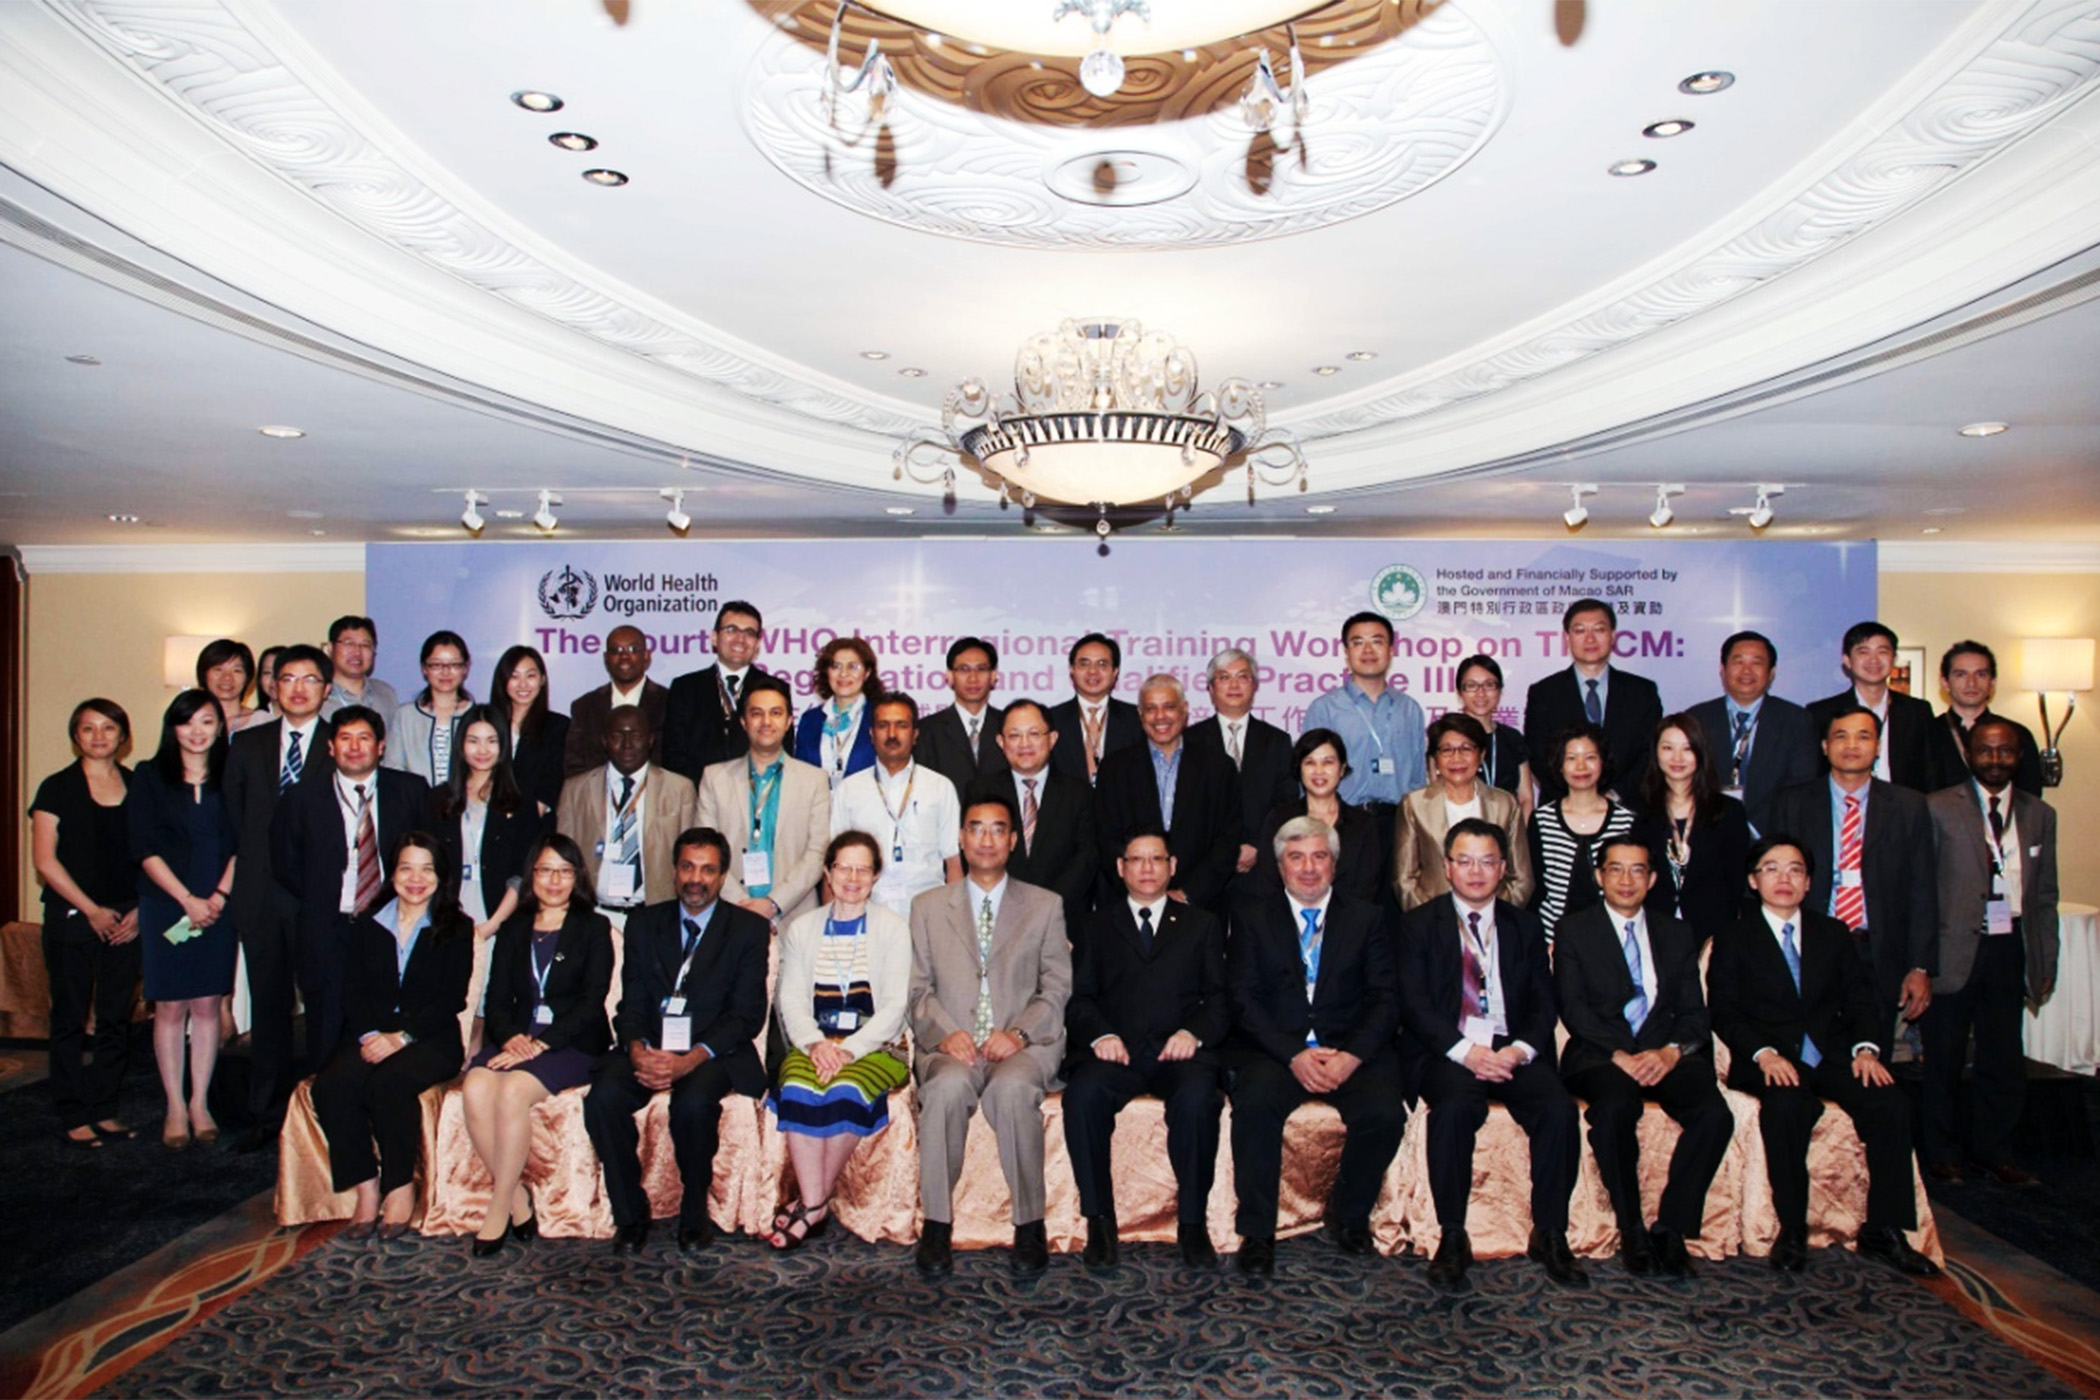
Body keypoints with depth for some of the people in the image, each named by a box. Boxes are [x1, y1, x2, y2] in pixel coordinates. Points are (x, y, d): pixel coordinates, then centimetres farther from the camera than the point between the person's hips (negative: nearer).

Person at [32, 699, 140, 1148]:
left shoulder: (138, 787, 8)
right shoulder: (58, 789, 0)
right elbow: (45, 860, -5)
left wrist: (140, 909, -3)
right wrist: (92, 910, -9)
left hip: (126, 920, 3)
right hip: (72, 920, -3)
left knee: (116, 1018, 6)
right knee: (71, 1018, 2)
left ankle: (103, 1109, 16)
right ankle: (72, 1116, 10)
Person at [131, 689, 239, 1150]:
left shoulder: (229, 778, 7)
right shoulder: (149, 778, 1)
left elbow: (239, 844, 4)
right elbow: (146, 849, -4)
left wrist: (219, 895, -9)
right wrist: (187, 899, -11)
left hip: (217, 907, 1)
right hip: (165, 907, -1)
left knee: (207, 1005, 4)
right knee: (170, 1006, 2)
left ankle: (199, 1103, 14)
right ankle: (175, 1107, 11)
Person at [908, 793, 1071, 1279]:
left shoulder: (1045, 906, 15)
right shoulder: (928, 906, 17)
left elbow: (1056, 988, 7)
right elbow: (919, 988, 9)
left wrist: (1019, 1033, -11)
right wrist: (945, 1033, -10)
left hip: (1023, 1044, -1)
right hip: (951, 1044, 1)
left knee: (1012, 1088, -34)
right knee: (949, 1085, -34)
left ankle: (1029, 1225, -21)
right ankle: (936, 1223, -21)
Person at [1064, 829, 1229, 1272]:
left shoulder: (1202, 925, 22)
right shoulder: (1098, 925, 21)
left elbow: (1219, 998, 11)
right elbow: (1079, 999, 12)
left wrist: (1194, 1032, -10)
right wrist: (1100, 1035, -10)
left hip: (1179, 1051, 0)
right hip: (1116, 1049, 1)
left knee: (1197, 1098, -34)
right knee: (1083, 1094, -32)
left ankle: (1192, 1222, -18)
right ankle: (1099, 1219, -18)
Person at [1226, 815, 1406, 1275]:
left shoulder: (1365, 918, 13)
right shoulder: (1250, 916, 9)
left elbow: (1384, 999, 4)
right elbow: (1243, 999, -1)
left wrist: (1352, 1056, -14)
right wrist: (1293, 1055, -15)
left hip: (1350, 1050, 1)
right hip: (1272, 1048, -1)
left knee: (1385, 1112, -26)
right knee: (1254, 1104, -31)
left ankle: (1348, 1215, 2)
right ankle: (1256, 1232, -13)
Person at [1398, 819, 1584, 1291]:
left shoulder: (1525, 925, 17)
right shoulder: (1419, 924, 7)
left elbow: (1543, 1002, 9)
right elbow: (1414, 1004, -3)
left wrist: (1519, 1050, -12)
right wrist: (1466, 1051, -18)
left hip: (1512, 1052, 3)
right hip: (1445, 1052, -3)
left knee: (1559, 1108, -26)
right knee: (1455, 1105, -34)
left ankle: (1549, 1234, -10)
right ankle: (1452, 1236, -20)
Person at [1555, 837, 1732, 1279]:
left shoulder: (1677, 935, 18)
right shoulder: (1574, 930, 10)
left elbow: (1694, 1012, 9)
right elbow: (1573, 1008, -2)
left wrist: (1671, 1051, -12)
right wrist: (1621, 1055, -16)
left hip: (1665, 1055, 3)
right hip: (1599, 1055, -3)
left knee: (1715, 1113, -28)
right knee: (1615, 1107, -35)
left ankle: (1671, 1227, -13)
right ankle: (1632, 1231, -14)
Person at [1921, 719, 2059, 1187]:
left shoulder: (2040, 815, 9)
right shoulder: (1939, 808, -3)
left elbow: (2045, 897, 13)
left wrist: (2046, 962, 8)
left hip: (2010, 949, 3)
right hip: (1953, 950, -3)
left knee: (2003, 1060, 10)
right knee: (1944, 1059, 7)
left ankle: (1994, 1152, 26)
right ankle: (1942, 1154, 20)